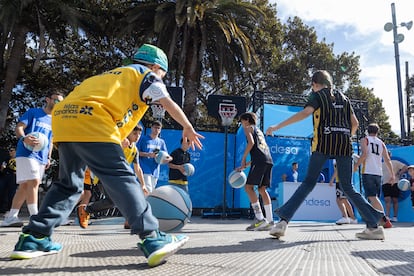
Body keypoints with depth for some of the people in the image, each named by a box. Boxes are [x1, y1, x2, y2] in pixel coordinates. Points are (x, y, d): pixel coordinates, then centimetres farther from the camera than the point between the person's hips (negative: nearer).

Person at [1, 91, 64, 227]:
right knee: (34, 182, -19)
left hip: (42, 157, 7)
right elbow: (19, 127, -5)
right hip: (27, 153, -7)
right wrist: (24, 138, -27)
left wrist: (49, 157, 16)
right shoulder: (33, 112, 3)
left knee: (25, 186, 7)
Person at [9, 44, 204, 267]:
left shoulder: (114, 74, 36)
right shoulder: (146, 74, 16)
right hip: (89, 120, -8)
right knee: (121, 177, -10)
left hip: (63, 117, 8)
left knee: (69, 184, 17)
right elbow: (170, 105, 9)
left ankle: (33, 238, 19)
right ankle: (151, 238, -16)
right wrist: (188, 128, 23)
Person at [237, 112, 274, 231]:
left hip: (260, 161, -8)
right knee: (262, 189, 7)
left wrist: (243, 158, -3)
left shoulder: (248, 128, 11)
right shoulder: (259, 131, 34)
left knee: (249, 186, -8)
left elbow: (251, 142, -10)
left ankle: (260, 218, -17)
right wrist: (244, 166, 29)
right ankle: (269, 220, 3)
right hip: (268, 160, 8)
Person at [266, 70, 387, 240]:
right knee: (348, 187, 13)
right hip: (344, 144, 4)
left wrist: (277, 127, -14)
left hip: (323, 143, -4)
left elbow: (305, 113, -11)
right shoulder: (343, 98, 22)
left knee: (308, 183, -1)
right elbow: (355, 123, 20)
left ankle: (283, 221, -11)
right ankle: (374, 226, 10)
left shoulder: (317, 95, 8)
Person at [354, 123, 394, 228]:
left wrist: (356, 165, -5)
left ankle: (385, 219, -22)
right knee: (375, 197, 15)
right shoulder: (381, 143, 18)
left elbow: (364, 154, -12)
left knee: (372, 197, -11)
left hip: (368, 172, -5)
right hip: (378, 173, 5)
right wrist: (392, 175, 10)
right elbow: (387, 159, 10)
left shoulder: (364, 140, 5)